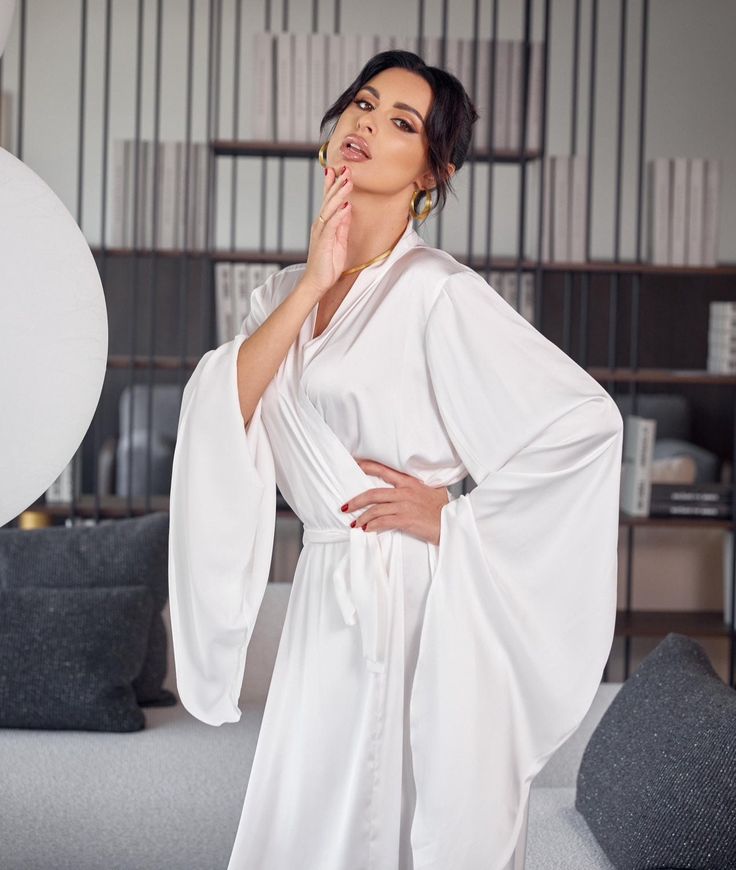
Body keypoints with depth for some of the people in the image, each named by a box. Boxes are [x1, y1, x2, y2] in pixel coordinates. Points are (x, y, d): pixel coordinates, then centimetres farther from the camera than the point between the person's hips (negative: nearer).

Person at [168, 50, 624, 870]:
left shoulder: (437, 290, -11)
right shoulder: (287, 290, 10)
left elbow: (586, 421, -16)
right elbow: (219, 414, -6)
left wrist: (455, 516, -10)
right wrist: (315, 284, -11)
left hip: (412, 597, -6)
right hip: (324, 595, 7)